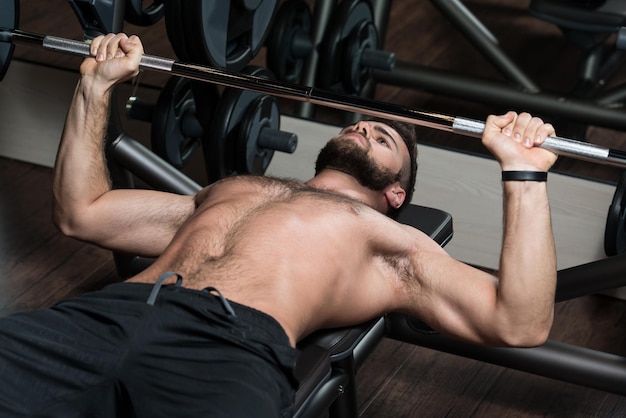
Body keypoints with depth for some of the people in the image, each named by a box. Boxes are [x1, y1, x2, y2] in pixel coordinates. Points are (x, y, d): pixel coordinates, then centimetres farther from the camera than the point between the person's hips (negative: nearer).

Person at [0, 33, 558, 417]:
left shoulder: (393, 246, 26)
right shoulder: (228, 189, 40)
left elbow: (521, 323, 12)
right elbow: (80, 212, 42)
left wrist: (523, 173, 8)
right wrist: (96, 87, 38)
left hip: (231, 350, -4)